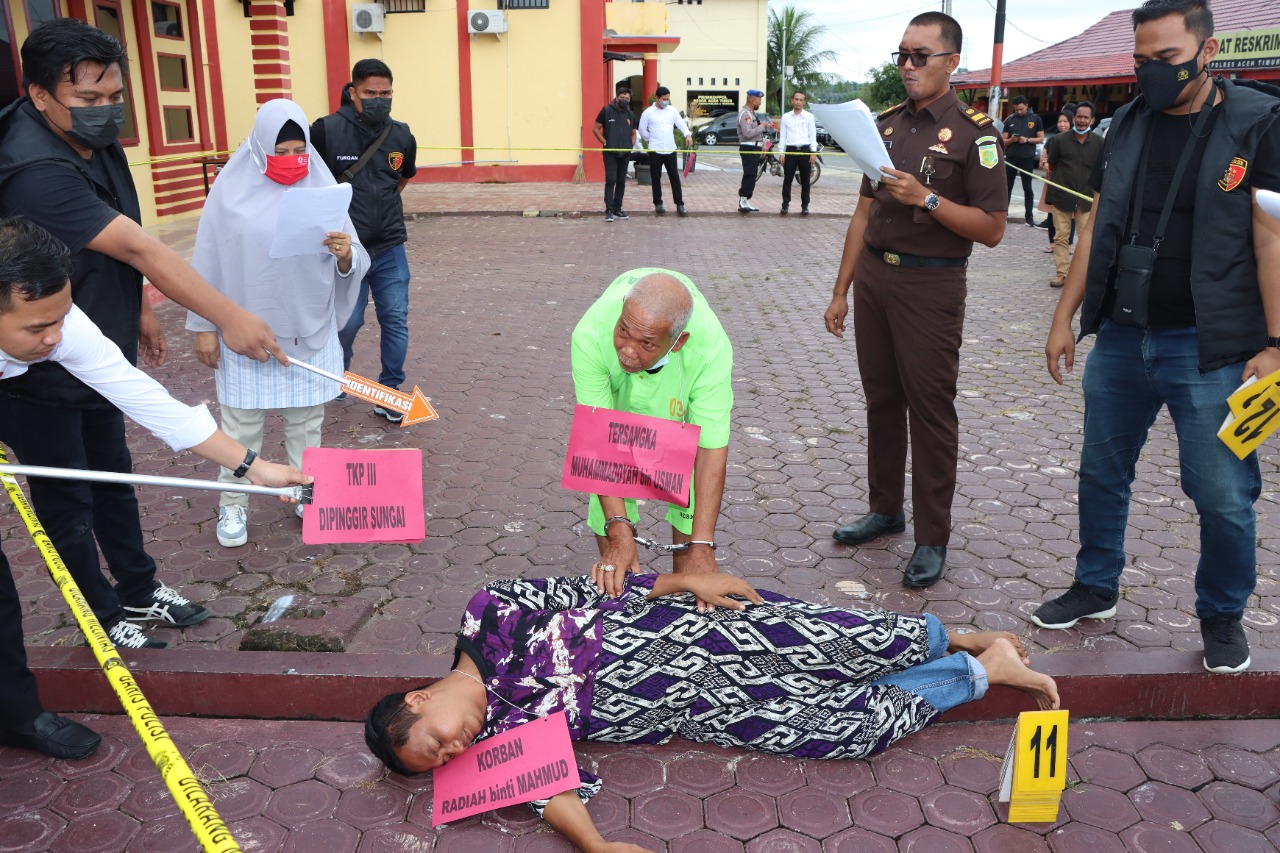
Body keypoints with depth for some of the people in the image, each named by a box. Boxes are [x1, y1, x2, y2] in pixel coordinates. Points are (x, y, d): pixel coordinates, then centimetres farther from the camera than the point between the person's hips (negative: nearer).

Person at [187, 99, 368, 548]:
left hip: (309, 329, 2)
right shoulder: (232, 188, -6)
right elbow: (209, 261, -2)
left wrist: (345, 254, -24)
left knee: (306, 419, 13)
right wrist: (204, 326, -1)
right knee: (242, 422, 7)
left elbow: (349, 266, -1)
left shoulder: (321, 186, -1)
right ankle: (233, 504, 21)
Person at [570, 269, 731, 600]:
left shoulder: (711, 346, -43)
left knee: (690, 491, -3)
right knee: (610, 492, -7)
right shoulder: (591, 335, -43)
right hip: (616, 393, 0)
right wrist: (619, 531, -48)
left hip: (684, 396, 0)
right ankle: (616, 586, 16)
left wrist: (702, 548, -46)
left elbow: (711, 447, -41)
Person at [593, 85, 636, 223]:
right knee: (610, 180, -12)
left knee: (621, 181, 8)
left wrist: (631, 145, 4)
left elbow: (633, 133, 21)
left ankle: (618, 208, 17)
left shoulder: (631, 115, 10)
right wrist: (605, 143, -9)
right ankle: (609, 210, -12)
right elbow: (595, 129, -1)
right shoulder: (606, 111, -3)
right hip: (610, 153, -5)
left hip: (625, 154, 5)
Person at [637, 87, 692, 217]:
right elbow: (642, 129, 4)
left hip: (670, 150, 2)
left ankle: (679, 205, 3)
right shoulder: (648, 113, -3)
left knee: (675, 177, 0)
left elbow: (681, 124, 4)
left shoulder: (672, 111, 5)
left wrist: (687, 134, -13)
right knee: (656, 178, 5)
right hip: (655, 151, -2)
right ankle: (658, 204, 16)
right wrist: (651, 140, 3)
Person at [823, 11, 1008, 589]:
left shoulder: (973, 133, -6)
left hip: (930, 286, -6)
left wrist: (926, 198, -22)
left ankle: (932, 539, 10)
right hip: (874, 277, 6)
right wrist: (840, 292, 11)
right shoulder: (885, 125, 11)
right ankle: (885, 508, 29)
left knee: (930, 411, 0)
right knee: (881, 399, 13)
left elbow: (991, 229, -11)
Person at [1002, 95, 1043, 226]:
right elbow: (1004, 141, 8)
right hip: (1011, 158, 1)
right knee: (1007, 187, 2)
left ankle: (1029, 216, 7)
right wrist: (1011, 139, -14)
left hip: (1027, 158, -1)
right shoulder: (1009, 120, 6)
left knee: (1027, 188, 4)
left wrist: (1027, 140, -15)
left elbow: (1041, 138, 2)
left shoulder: (1035, 119, 2)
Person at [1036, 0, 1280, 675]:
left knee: (1223, 494, 3)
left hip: (1208, 348, -5)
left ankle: (1222, 615, 24)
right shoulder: (1128, 125, 8)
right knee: (1101, 472, 14)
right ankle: (1096, 588, 33)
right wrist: (1064, 317, 10)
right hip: (1121, 336, 5)